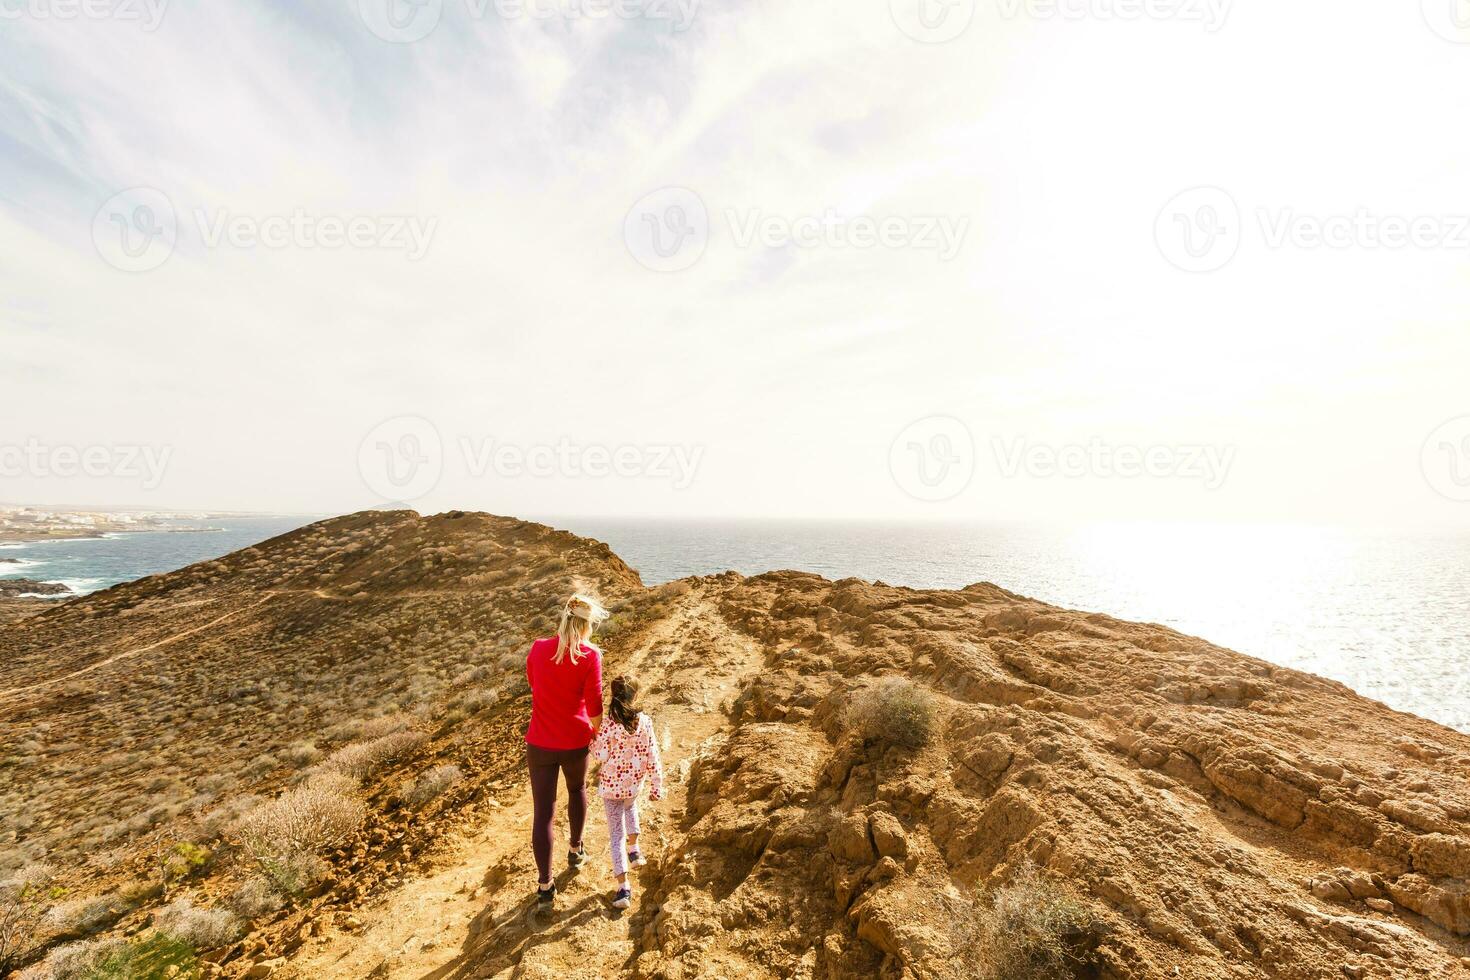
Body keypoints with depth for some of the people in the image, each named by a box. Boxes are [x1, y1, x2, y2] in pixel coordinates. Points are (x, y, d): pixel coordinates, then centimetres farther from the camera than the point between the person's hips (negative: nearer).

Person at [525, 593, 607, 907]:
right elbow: (594, 705, -13)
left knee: (542, 813, 10)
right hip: (576, 742, -1)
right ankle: (576, 850, 45)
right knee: (577, 790, 28)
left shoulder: (538, 648, -8)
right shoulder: (590, 656, -17)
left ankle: (545, 885, 17)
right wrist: (597, 734, 4)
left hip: (540, 743, 1)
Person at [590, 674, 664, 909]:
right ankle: (634, 851, 38)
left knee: (616, 835, 9)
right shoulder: (645, 722, -16)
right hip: (634, 784, 3)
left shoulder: (608, 729, -23)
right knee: (630, 807, 36)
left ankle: (623, 888, 5)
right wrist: (656, 786, 0)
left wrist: (592, 736, 1)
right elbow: (653, 758, -10)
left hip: (611, 786, -3)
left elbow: (600, 756, -12)